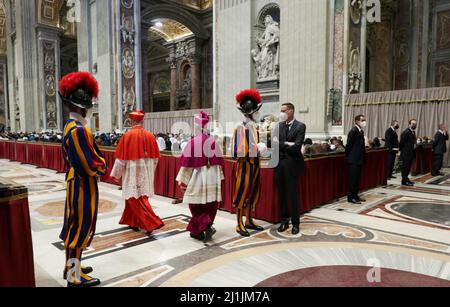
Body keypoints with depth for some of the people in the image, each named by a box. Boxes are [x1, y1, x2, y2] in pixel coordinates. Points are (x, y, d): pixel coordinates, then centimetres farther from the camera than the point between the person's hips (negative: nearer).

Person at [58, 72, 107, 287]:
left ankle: (70, 265, 35)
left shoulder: (70, 126, 10)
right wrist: (102, 167, -5)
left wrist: (95, 164, 5)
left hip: (74, 180, 10)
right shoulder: (79, 130, -23)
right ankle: (75, 277, 12)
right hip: (84, 184, -10)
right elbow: (91, 165, -25)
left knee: (74, 226, 20)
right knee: (80, 228, 0)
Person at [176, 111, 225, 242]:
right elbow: (219, 162, 6)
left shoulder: (193, 142, -13)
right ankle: (198, 232, 24)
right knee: (210, 206, 13)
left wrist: (183, 181, 0)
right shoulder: (213, 141, 0)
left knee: (197, 207, 9)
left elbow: (187, 164, -9)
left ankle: (206, 226, -8)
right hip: (212, 179, 5)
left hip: (198, 179, -5)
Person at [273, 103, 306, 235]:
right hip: (279, 163, 4)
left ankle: (295, 223, 17)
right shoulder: (279, 126, 8)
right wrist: (288, 144, -12)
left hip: (292, 164, -4)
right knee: (282, 194, 10)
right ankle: (284, 221, 23)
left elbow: (297, 146, -15)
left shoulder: (300, 126, -5)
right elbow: (274, 143, -2)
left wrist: (282, 145, -6)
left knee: (293, 194, 3)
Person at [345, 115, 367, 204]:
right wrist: (348, 156, -6)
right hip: (353, 160, -9)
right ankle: (351, 197, 5)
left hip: (359, 159, 9)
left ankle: (355, 196, 23)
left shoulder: (361, 131, 12)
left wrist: (363, 158, 14)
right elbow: (349, 145, -14)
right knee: (353, 179, -3)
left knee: (357, 179, 14)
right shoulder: (353, 131, -16)